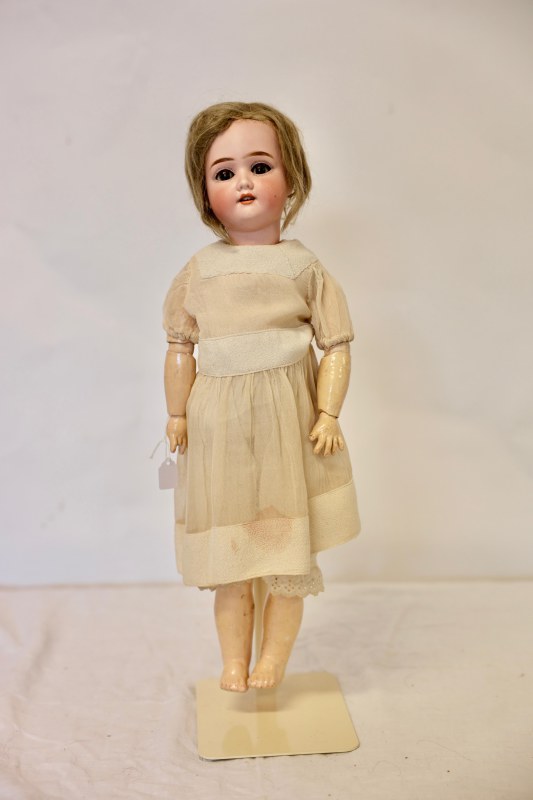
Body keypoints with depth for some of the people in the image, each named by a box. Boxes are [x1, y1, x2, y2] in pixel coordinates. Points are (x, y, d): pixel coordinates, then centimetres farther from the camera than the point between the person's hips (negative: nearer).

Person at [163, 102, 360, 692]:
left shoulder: (304, 267, -1)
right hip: (219, 423, 1)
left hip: (289, 420, -1)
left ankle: (273, 661, 25)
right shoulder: (199, 271, 3)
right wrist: (177, 415, 5)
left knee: (288, 552, 6)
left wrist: (329, 413, -8)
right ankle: (234, 662, 26)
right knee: (229, 553, 10)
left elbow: (337, 345, -1)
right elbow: (180, 348, 7)